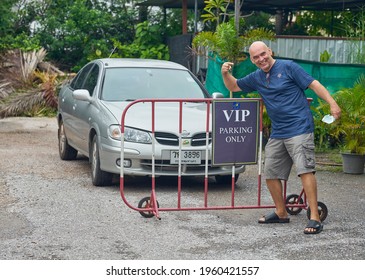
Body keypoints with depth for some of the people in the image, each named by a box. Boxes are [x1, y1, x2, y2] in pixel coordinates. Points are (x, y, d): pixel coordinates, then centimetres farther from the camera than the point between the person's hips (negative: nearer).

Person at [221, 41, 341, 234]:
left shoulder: (288, 67, -3)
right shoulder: (256, 77, 15)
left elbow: (314, 84, -6)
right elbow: (233, 87, 26)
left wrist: (332, 103, -16)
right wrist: (225, 73, 4)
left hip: (299, 128, -7)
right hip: (277, 133, 7)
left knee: (305, 169, -17)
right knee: (270, 173, 10)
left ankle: (315, 218, -17)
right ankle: (281, 213, 26)